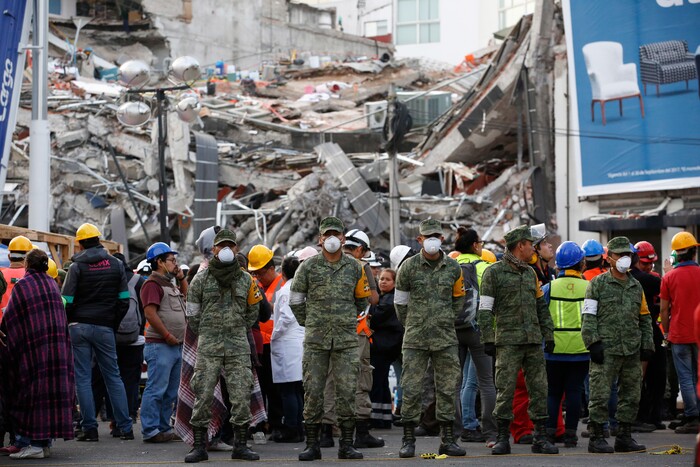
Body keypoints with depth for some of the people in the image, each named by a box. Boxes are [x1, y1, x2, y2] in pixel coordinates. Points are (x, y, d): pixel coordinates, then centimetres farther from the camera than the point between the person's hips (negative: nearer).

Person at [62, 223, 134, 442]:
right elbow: (124, 300, 5)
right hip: (105, 328, 2)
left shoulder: (77, 266, -3)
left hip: (79, 327, -2)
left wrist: (68, 324, 7)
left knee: (83, 378, 2)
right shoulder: (116, 264, 6)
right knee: (113, 376, 9)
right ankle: (125, 427, 5)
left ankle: (90, 428, -1)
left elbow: (67, 301, -7)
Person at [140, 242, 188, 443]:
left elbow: (187, 298, 34)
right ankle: (150, 430, -9)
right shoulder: (152, 284, -11)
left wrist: (181, 278, 19)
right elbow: (150, 313, -19)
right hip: (160, 346, -10)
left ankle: (164, 428, 18)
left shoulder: (170, 284, 19)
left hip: (175, 346, 10)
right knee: (156, 389, -10)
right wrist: (167, 336, -17)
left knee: (170, 392, 12)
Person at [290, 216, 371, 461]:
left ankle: (346, 444, 5)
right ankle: (312, 444, 5)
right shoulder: (308, 267, 3)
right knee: (313, 391, -1)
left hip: (347, 340, 1)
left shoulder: (355, 268, 7)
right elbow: (295, 300, 12)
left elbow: (362, 300, 19)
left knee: (347, 391, -1)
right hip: (316, 340, -1)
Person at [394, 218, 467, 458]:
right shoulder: (409, 266, 0)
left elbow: (459, 299, 18)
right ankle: (408, 440, 3)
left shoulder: (453, 267, 6)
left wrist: (447, 321, 11)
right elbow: (400, 302, 9)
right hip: (415, 339, -2)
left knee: (447, 389, 3)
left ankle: (447, 439, 9)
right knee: (411, 389, -3)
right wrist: (412, 326, 9)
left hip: (445, 339, 2)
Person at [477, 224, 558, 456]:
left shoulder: (530, 273, 18)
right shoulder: (494, 272, -1)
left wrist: (548, 336, 13)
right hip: (508, 340, -5)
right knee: (506, 389, -5)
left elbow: (541, 307, 21)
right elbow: (485, 309, -4)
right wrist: (488, 340, -10)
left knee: (539, 388, 3)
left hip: (533, 341, 5)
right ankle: (503, 438, 2)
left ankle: (540, 437, 8)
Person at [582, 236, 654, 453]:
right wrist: (593, 343, -12)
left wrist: (647, 345, 11)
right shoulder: (598, 283, 1)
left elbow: (645, 319, 21)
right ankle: (596, 438, 0)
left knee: (631, 395, 8)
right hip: (606, 350, -5)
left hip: (632, 351, 6)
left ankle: (624, 437, 16)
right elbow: (588, 316, -4)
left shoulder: (636, 286, 17)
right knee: (601, 394, -6)